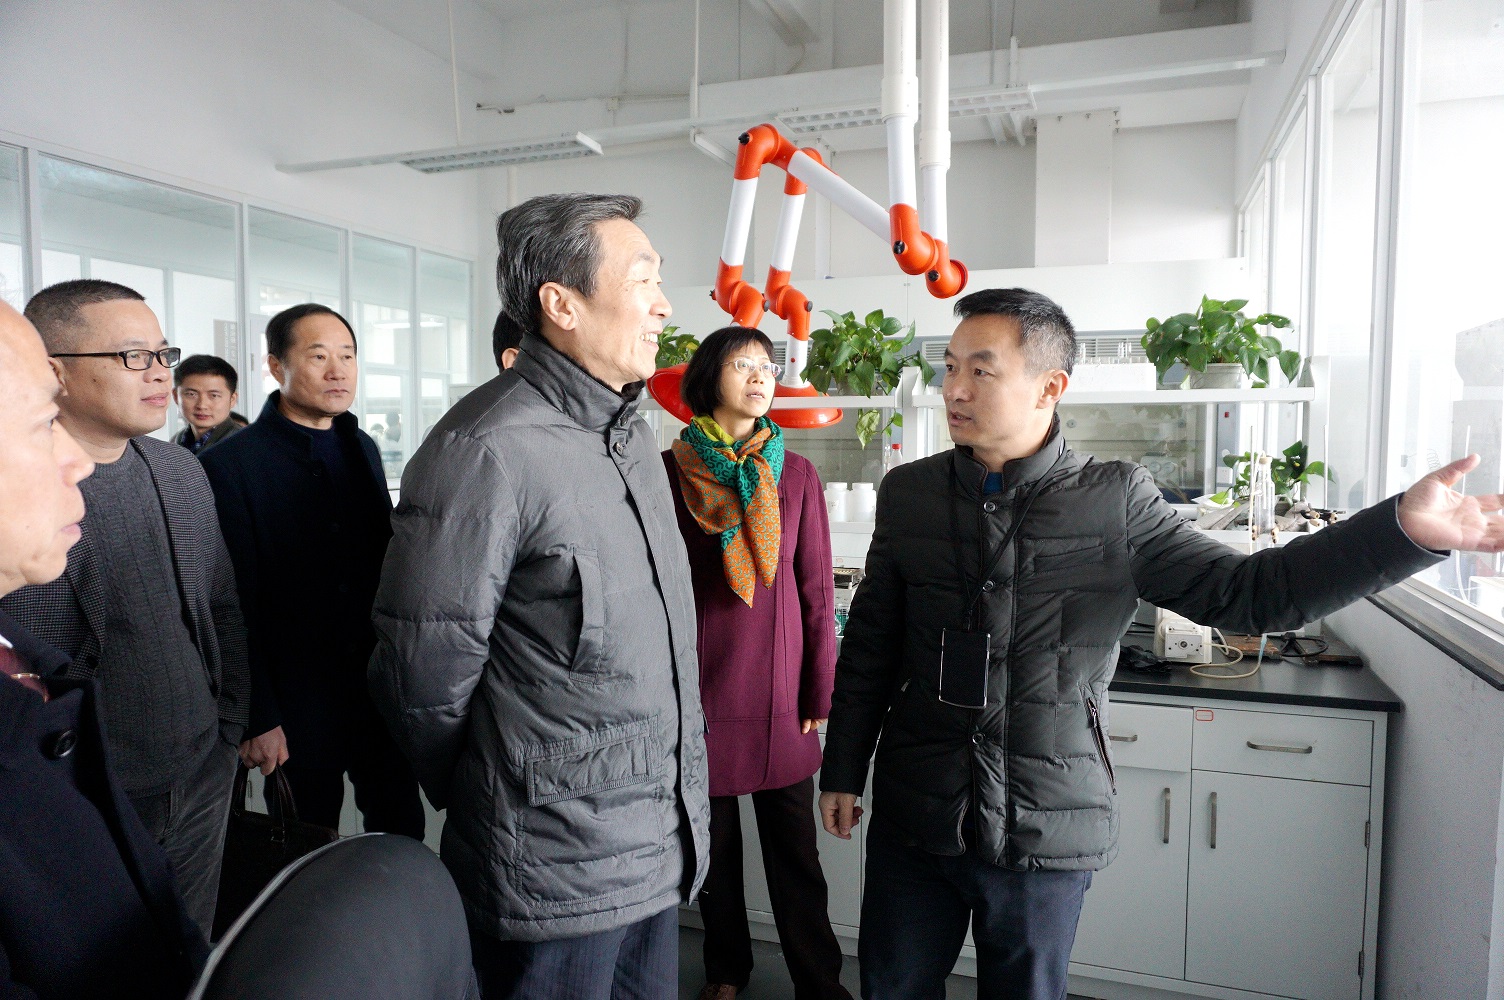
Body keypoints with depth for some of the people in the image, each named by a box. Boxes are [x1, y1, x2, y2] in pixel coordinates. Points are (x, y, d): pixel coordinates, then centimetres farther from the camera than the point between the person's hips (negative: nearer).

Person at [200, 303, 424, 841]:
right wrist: (257, 719, -12)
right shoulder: (230, 463, -11)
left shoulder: (363, 448, 8)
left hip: (380, 689, 5)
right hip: (299, 704, -5)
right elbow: (234, 604, -12)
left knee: (403, 831, 13)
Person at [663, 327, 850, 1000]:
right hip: (701, 685, 0)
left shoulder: (796, 475, 1)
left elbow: (817, 591, 3)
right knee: (714, 842, 15)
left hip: (779, 689, 1)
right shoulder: (670, 470, -3)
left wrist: (819, 692, 2)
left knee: (795, 850, 9)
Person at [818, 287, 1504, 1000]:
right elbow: (870, 644, 6)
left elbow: (1244, 591, -6)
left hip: (1044, 832, -1)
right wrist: (842, 771, 10)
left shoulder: (1114, 502, -5)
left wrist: (1405, 526, -18)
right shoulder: (908, 494, -1)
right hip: (911, 815, 2)